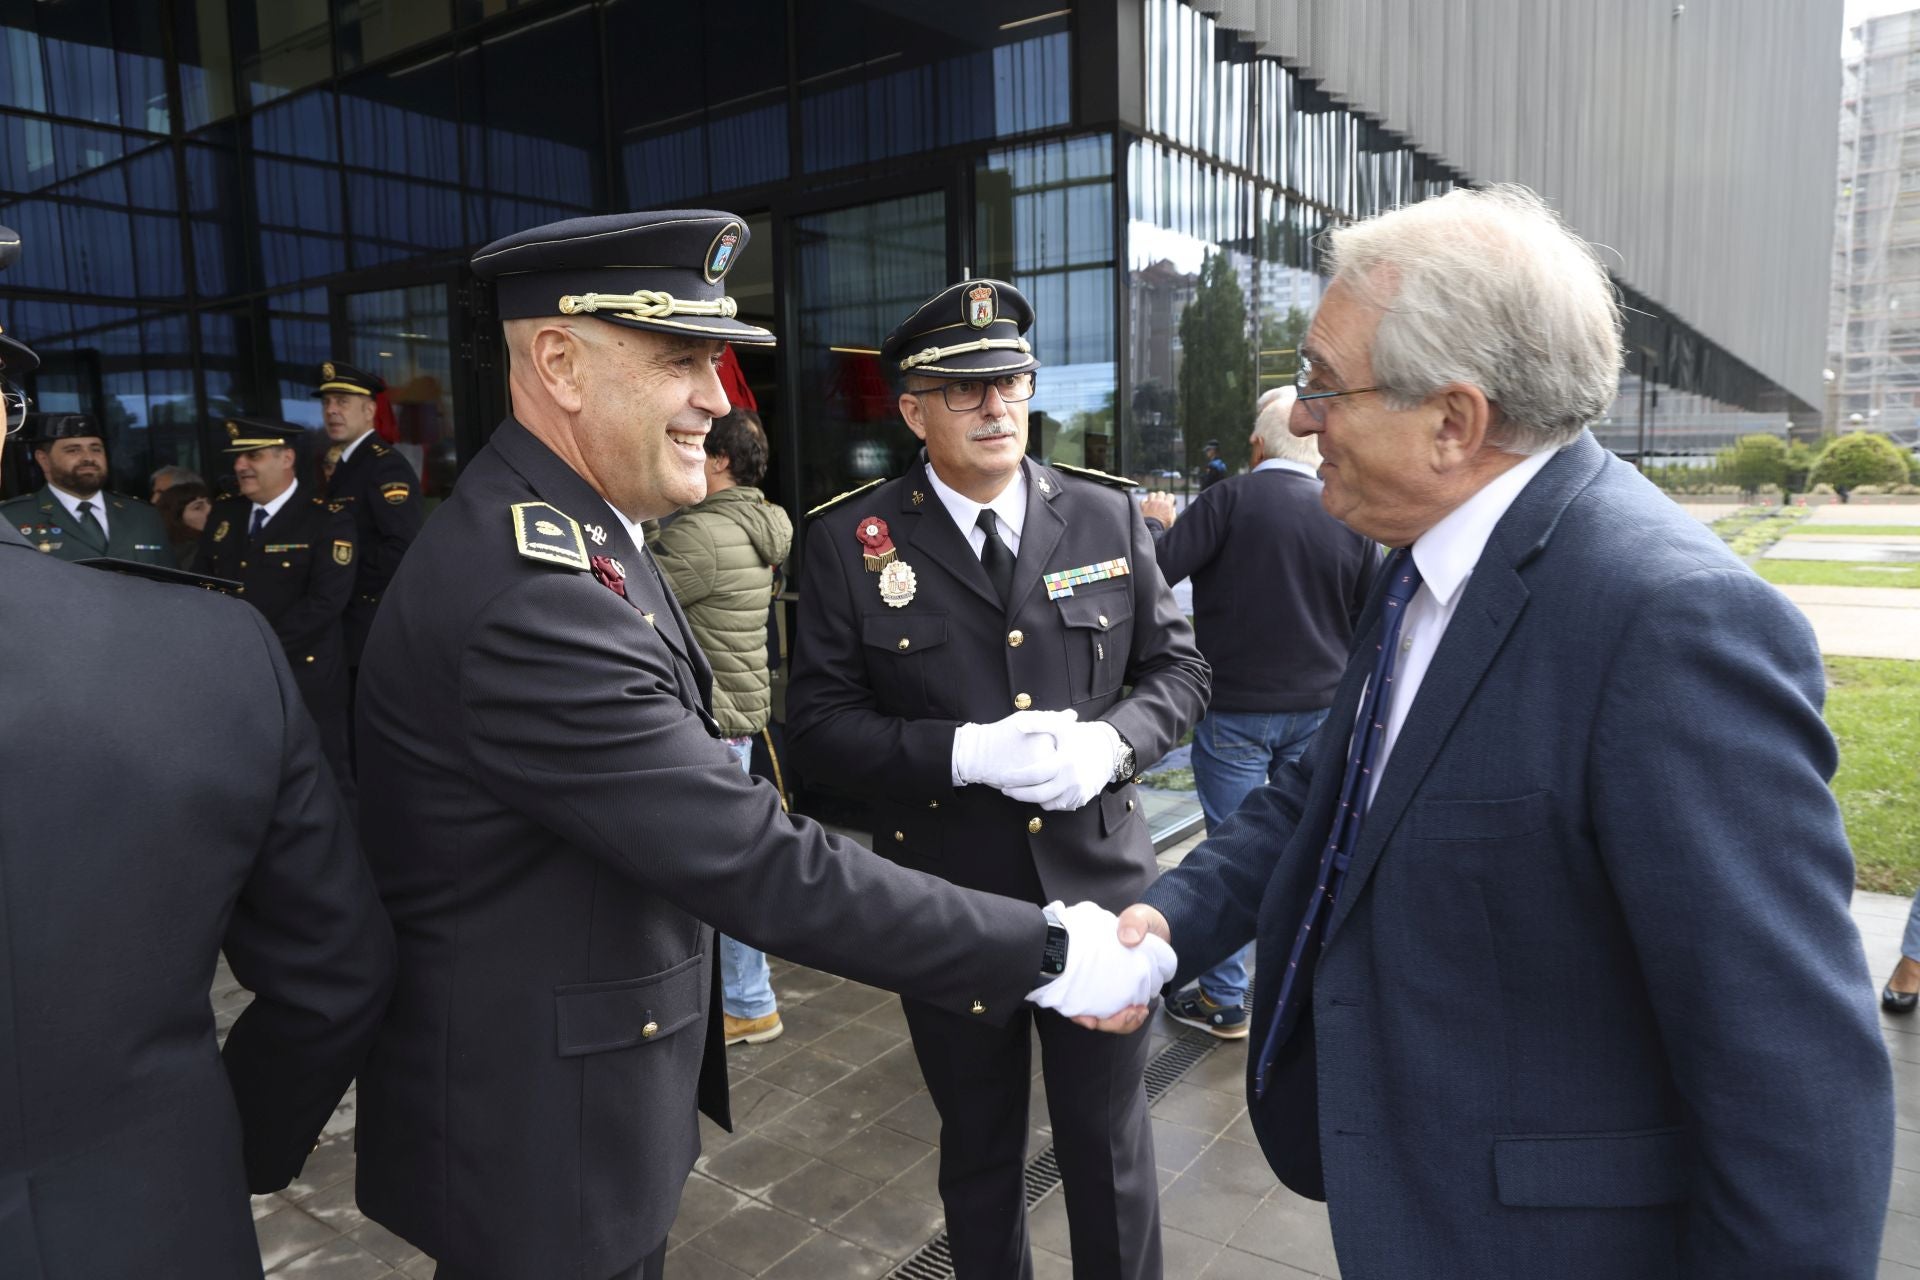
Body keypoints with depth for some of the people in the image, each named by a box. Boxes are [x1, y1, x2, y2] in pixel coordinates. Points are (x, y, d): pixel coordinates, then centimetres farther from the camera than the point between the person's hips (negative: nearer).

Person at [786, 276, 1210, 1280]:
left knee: (1110, 1151, 17)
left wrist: (1114, 740, -15)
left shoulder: (1106, 514, 1)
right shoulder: (849, 541, -6)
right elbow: (818, 725, -8)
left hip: (1100, 884, 1)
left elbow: (1177, 666, 5)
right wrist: (962, 751, -22)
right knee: (979, 1150, 21)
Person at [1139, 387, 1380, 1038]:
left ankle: (1224, 1001, 13)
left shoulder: (1230, 500, -14)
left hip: (1236, 708, -4)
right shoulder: (1349, 515, -1)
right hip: (1319, 708, 4)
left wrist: (1156, 522, 1)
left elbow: (1158, 568, -17)